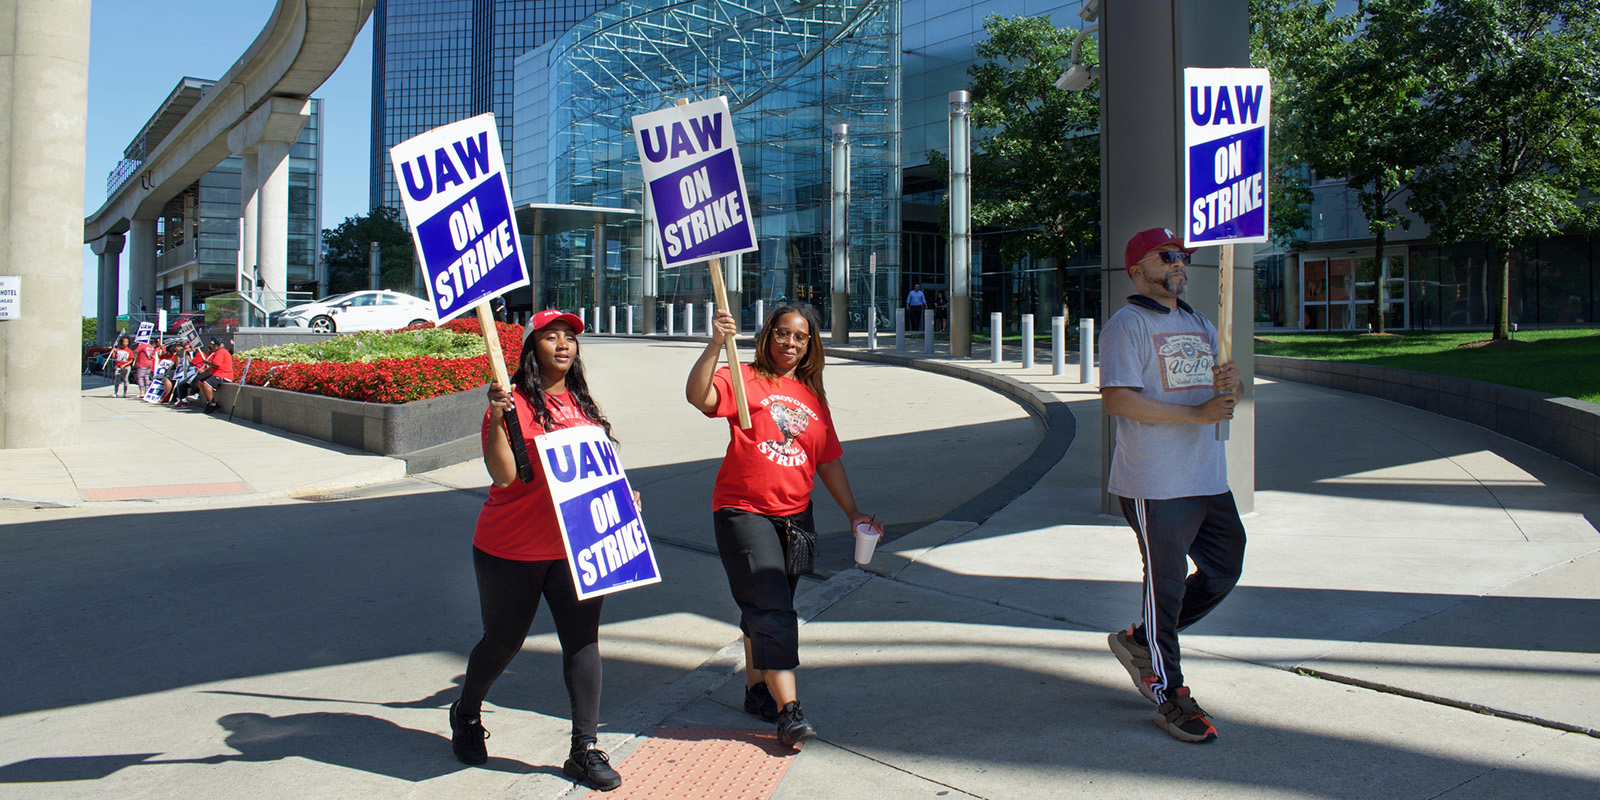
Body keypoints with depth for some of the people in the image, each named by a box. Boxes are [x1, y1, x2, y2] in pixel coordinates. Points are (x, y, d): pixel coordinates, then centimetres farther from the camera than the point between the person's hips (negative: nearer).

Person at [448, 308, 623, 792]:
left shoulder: (581, 403, 8)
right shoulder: (513, 402, -12)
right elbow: (504, 475, -22)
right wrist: (497, 419, -33)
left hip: (575, 547, 5)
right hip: (511, 550, -4)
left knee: (583, 639, -1)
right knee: (502, 642, 12)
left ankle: (585, 748, 8)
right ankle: (466, 715, 41)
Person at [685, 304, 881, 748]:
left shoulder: (813, 396, 13)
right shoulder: (745, 380, -3)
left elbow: (828, 460, 17)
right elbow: (699, 396, -23)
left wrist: (852, 513, 15)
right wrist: (715, 345, -34)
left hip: (795, 515, 6)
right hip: (743, 511, -6)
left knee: (767, 609, 15)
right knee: (771, 609, -12)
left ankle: (757, 689, 30)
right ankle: (788, 710, -10)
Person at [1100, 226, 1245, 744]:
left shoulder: (1201, 326, 20)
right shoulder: (1127, 325, -7)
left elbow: (1216, 394, 25)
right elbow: (1118, 399, -18)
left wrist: (1228, 386, -1)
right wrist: (1195, 414, -20)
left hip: (1209, 478, 8)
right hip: (1155, 484, -8)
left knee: (1224, 570, 13)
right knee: (1166, 583, -1)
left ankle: (1141, 643, 30)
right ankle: (1168, 696, 13)